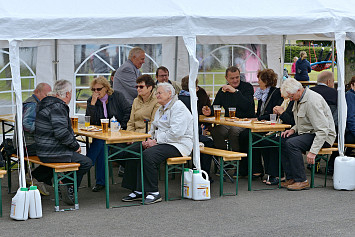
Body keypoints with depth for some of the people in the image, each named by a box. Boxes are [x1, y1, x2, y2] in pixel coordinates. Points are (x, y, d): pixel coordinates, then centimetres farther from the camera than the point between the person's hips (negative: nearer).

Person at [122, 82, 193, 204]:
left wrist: (156, 141, -18)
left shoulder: (178, 108, -10)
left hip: (177, 144, -9)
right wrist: (148, 139, 2)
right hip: (160, 142, 9)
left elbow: (175, 133, -21)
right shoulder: (161, 109, 21)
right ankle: (138, 190, -9)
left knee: (148, 154, -31)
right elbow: (154, 129, 24)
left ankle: (154, 193, -22)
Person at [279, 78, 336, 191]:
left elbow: (322, 130, -28)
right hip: (308, 133, 10)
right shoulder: (298, 99, 7)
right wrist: (293, 129, 2)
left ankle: (302, 181, -19)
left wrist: (313, 151, -32)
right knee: (282, 140, -4)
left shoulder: (312, 101, -24)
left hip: (323, 136, -10)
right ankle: (291, 178, -2)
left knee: (291, 143, -28)